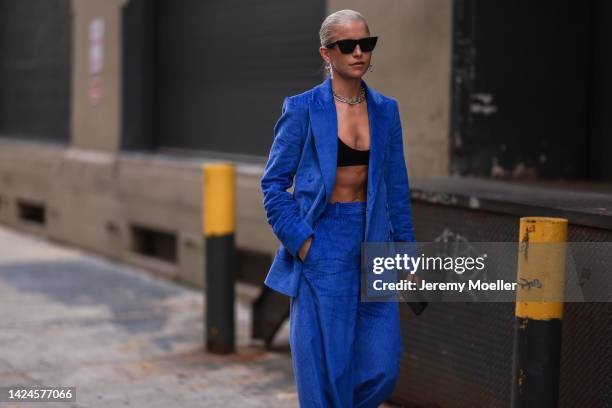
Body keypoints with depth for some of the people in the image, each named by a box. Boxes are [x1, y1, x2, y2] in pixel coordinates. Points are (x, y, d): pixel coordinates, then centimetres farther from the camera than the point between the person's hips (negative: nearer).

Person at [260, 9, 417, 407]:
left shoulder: (385, 110, 8)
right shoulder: (303, 108, -5)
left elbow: (397, 187, 12)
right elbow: (274, 183, -3)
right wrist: (300, 241, -11)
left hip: (371, 243, 4)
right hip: (321, 249, -4)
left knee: (382, 367, 2)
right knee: (326, 369, 0)